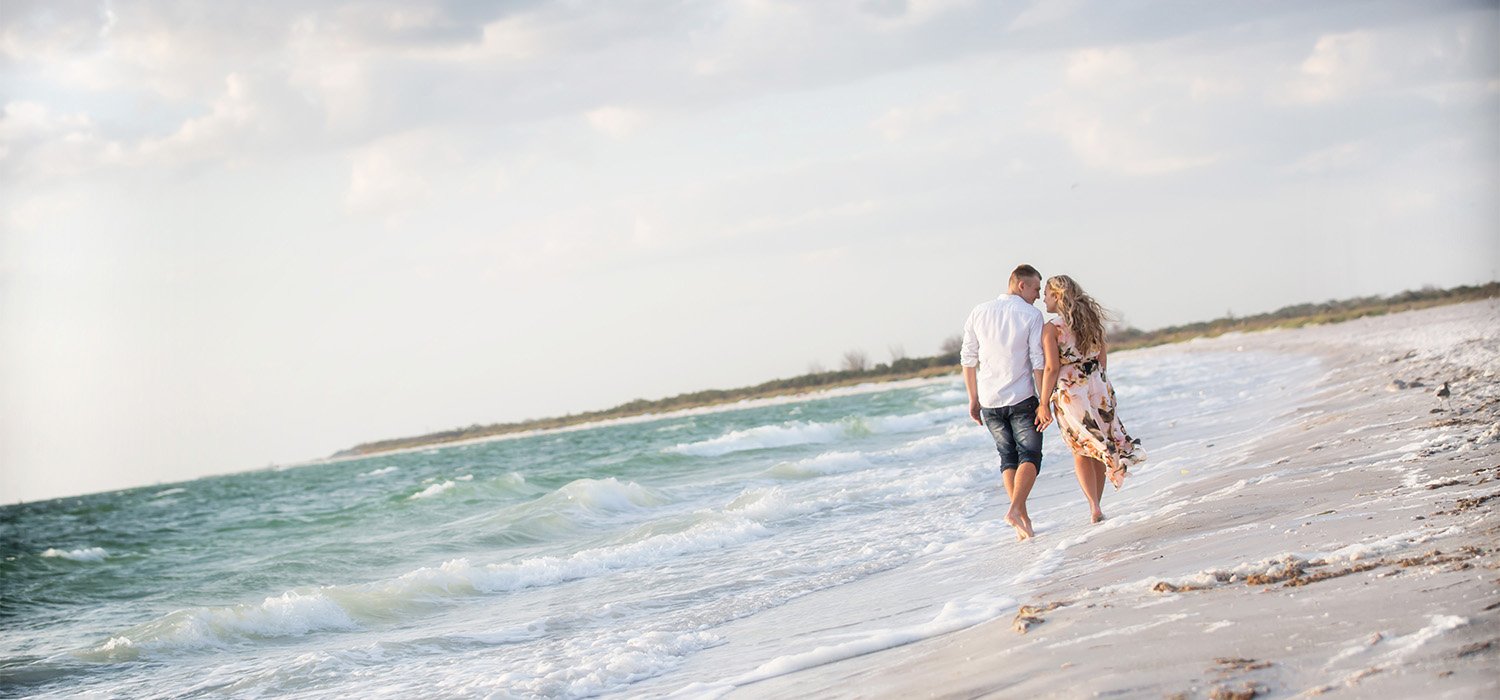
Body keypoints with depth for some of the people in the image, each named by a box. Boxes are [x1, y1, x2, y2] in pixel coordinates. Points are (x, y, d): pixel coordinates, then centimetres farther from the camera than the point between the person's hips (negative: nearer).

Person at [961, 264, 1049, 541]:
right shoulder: (1031, 315, -7)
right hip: (1022, 399, -4)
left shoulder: (978, 313, 5)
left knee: (1008, 457, 14)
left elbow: (968, 359, 7)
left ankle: (1022, 520, 8)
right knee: (1030, 455, 4)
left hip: (990, 401, 4)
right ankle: (1016, 509, -16)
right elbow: (1038, 362, -10)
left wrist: (973, 399, 14)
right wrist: (1044, 403, -7)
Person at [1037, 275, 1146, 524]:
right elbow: (1103, 358, 12)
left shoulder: (1051, 328, -11)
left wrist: (1044, 403, -11)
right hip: (1098, 389, 5)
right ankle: (1096, 505, 21)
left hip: (1070, 393, -5)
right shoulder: (1091, 321, 7)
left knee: (1081, 451, 6)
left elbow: (1052, 368, -15)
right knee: (1099, 448, 14)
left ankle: (1094, 507, -4)